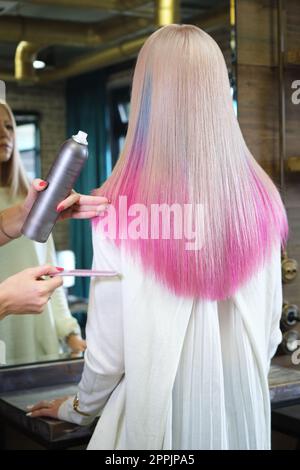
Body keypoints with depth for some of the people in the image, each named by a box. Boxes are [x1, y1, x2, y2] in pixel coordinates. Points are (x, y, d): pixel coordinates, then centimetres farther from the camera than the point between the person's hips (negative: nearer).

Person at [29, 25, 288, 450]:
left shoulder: (123, 207, -18)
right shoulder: (264, 203, -8)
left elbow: (108, 347, -11)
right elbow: (270, 332, 1)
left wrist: (80, 409, 8)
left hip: (161, 414, -3)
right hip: (244, 412, 3)